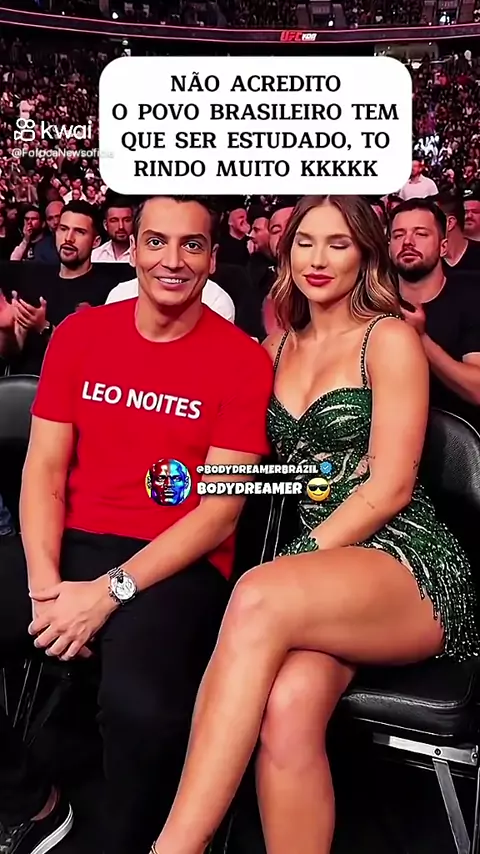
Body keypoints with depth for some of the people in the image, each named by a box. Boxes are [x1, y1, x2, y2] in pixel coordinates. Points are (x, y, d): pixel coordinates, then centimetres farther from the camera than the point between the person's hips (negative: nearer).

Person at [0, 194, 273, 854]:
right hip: (66, 545, 4)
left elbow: (220, 512, -8)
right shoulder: (79, 333, 8)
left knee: (141, 707, -31)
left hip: (177, 564, -3)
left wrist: (109, 591, -17)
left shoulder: (244, 359, -4)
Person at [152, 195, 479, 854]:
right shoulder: (278, 347, 18)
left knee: (259, 599, -34)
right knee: (289, 707, -29)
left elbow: (391, 485, -7)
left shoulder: (391, 338, 1)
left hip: (411, 566, -4)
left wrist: (301, 560, -13)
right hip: (324, 578, 4)